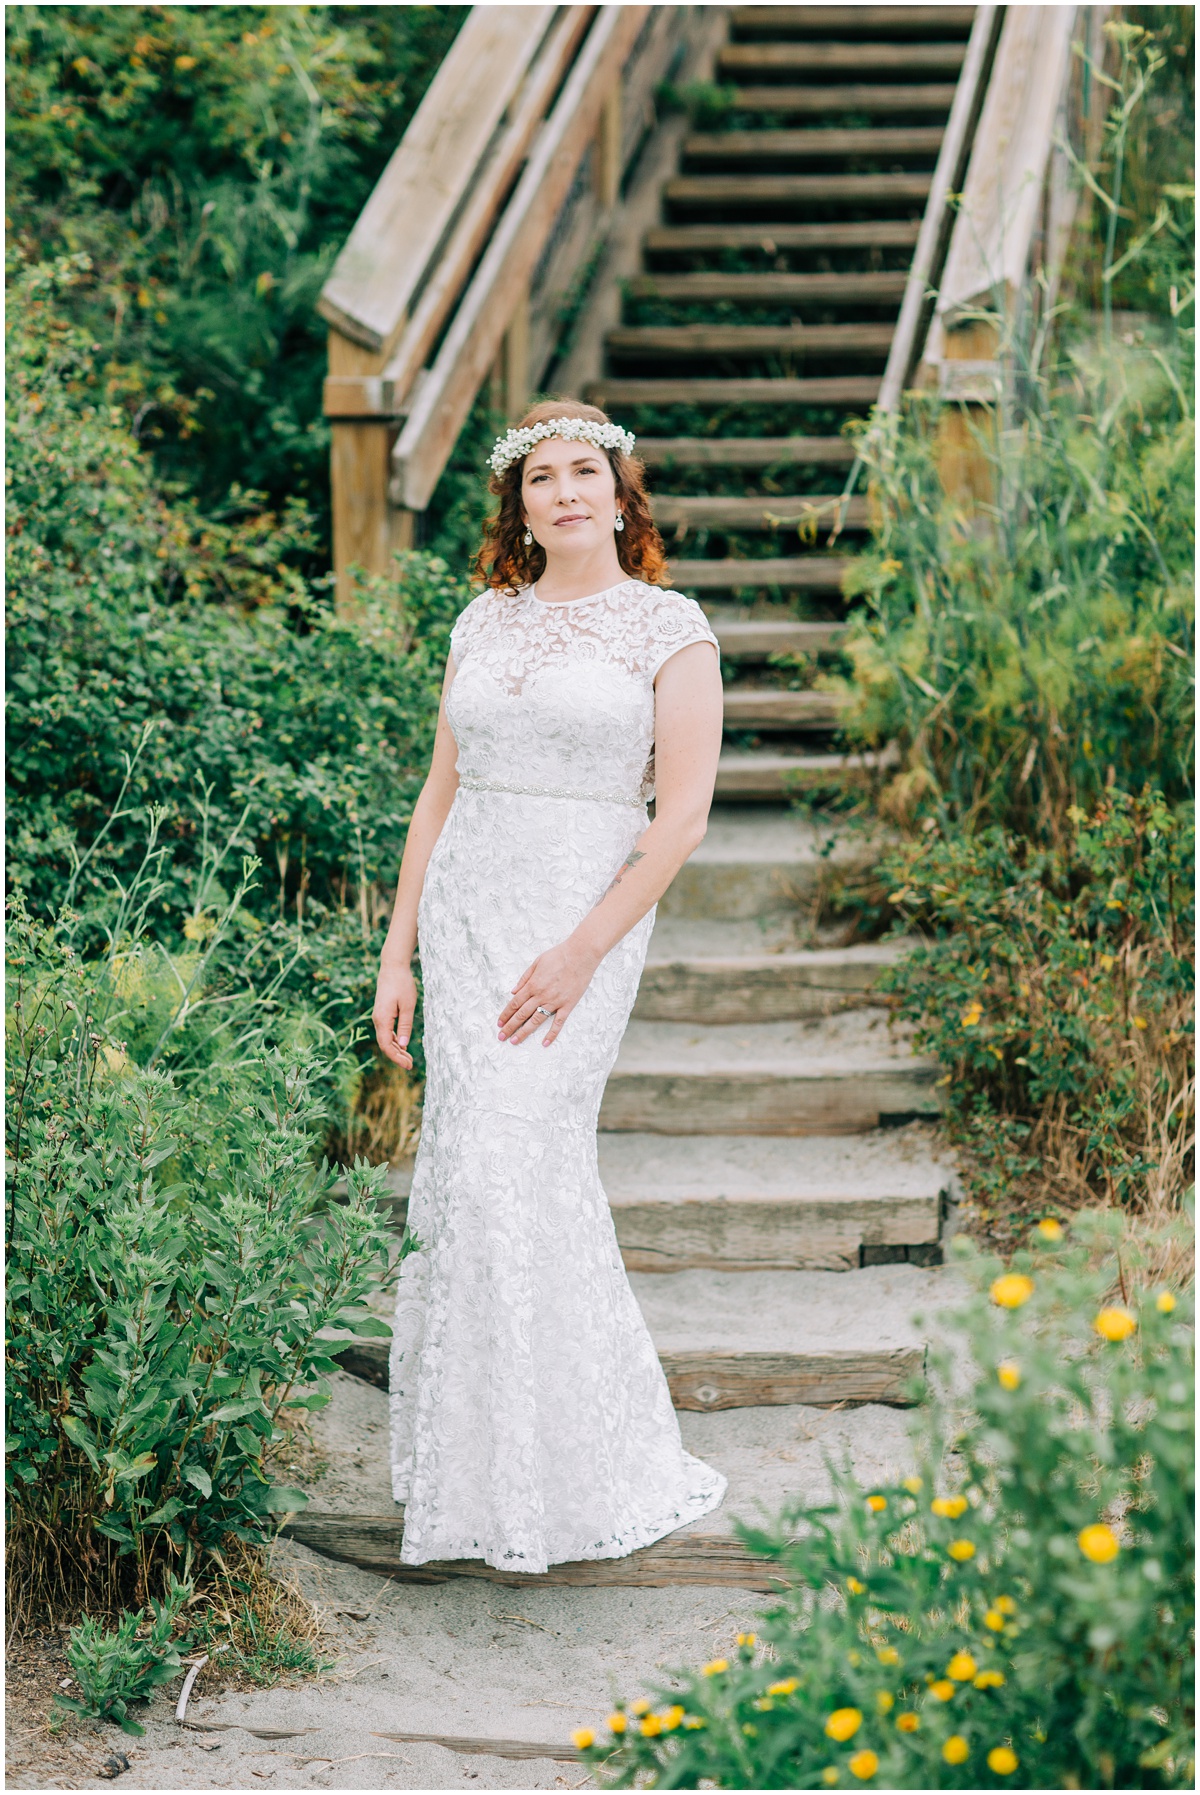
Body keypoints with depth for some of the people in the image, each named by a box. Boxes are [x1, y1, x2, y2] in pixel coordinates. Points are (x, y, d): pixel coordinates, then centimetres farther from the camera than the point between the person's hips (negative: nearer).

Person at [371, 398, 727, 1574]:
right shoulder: (483, 624, 13)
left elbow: (682, 815, -7)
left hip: (585, 913, -5)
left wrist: (582, 952, -16)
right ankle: (481, 1453, 12)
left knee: (515, 1160, -14)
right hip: (462, 911, 5)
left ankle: (561, 1475, -3)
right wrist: (397, 954, 9)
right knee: (476, 1164, 0)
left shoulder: (669, 628, -1)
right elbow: (441, 791, 15)